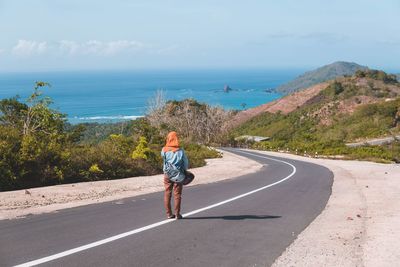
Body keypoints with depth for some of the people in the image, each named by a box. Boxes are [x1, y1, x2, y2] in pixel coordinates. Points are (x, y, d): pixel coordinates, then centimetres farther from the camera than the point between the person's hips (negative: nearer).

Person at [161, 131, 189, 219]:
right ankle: (177, 214, 5)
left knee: (167, 194, 9)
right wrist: (184, 171, 13)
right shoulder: (180, 151, -7)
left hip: (167, 174, 1)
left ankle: (169, 214, 12)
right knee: (177, 194, 4)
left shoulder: (164, 150, -7)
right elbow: (186, 163, -2)